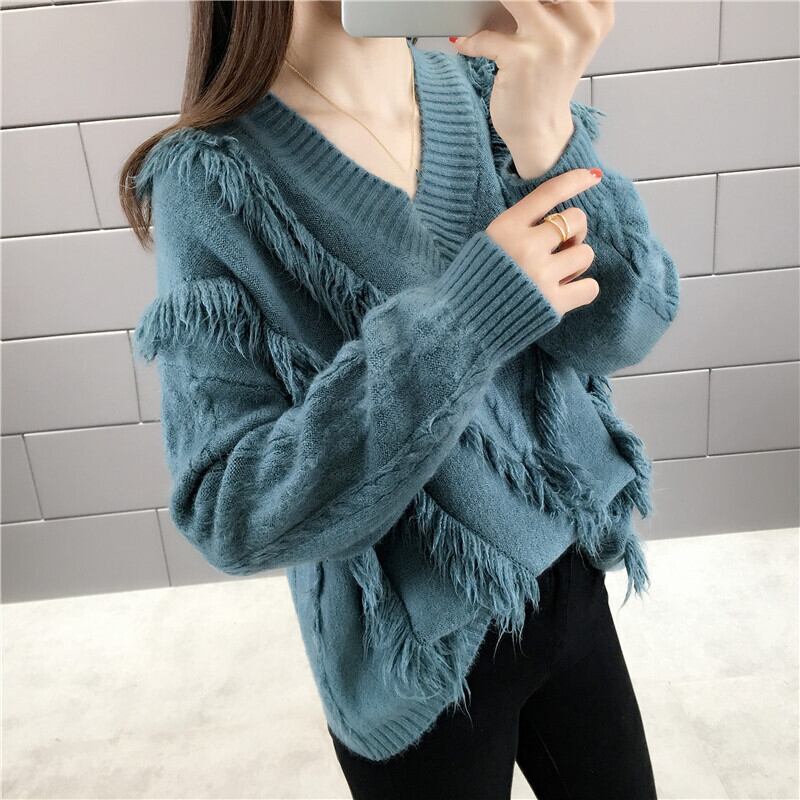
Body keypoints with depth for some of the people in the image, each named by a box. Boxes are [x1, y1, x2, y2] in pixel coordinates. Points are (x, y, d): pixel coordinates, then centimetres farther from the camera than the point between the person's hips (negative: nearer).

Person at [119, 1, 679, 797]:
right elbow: (232, 514, -22)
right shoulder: (210, 180, -18)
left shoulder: (485, 87, -7)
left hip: (570, 579, 4)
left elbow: (625, 326, -14)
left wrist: (546, 135, -32)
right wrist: (460, 322, -34)